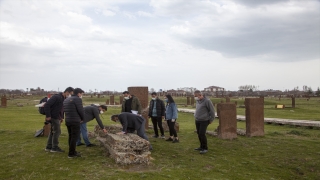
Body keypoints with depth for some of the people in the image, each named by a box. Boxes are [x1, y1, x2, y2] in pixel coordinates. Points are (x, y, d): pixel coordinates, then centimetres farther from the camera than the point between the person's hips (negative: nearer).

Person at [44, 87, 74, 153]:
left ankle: (48, 147, 22)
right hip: (54, 117, -9)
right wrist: (48, 116, -22)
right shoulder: (56, 97, -18)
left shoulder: (64, 99, 10)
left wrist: (62, 117, 11)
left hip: (57, 118, 9)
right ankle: (54, 148, 2)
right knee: (57, 131, -6)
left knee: (52, 132, 13)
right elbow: (47, 105, -22)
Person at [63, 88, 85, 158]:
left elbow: (65, 110, 16)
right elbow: (81, 110, -14)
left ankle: (73, 152, 23)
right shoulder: (77, 99, -11)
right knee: (75, 137, -2)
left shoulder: (66, 100, 15)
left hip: (67, 121, 8)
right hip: (75, 121, -8)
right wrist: (82, 118, 5)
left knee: (71, 136, 14)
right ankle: (71, 154, 1)